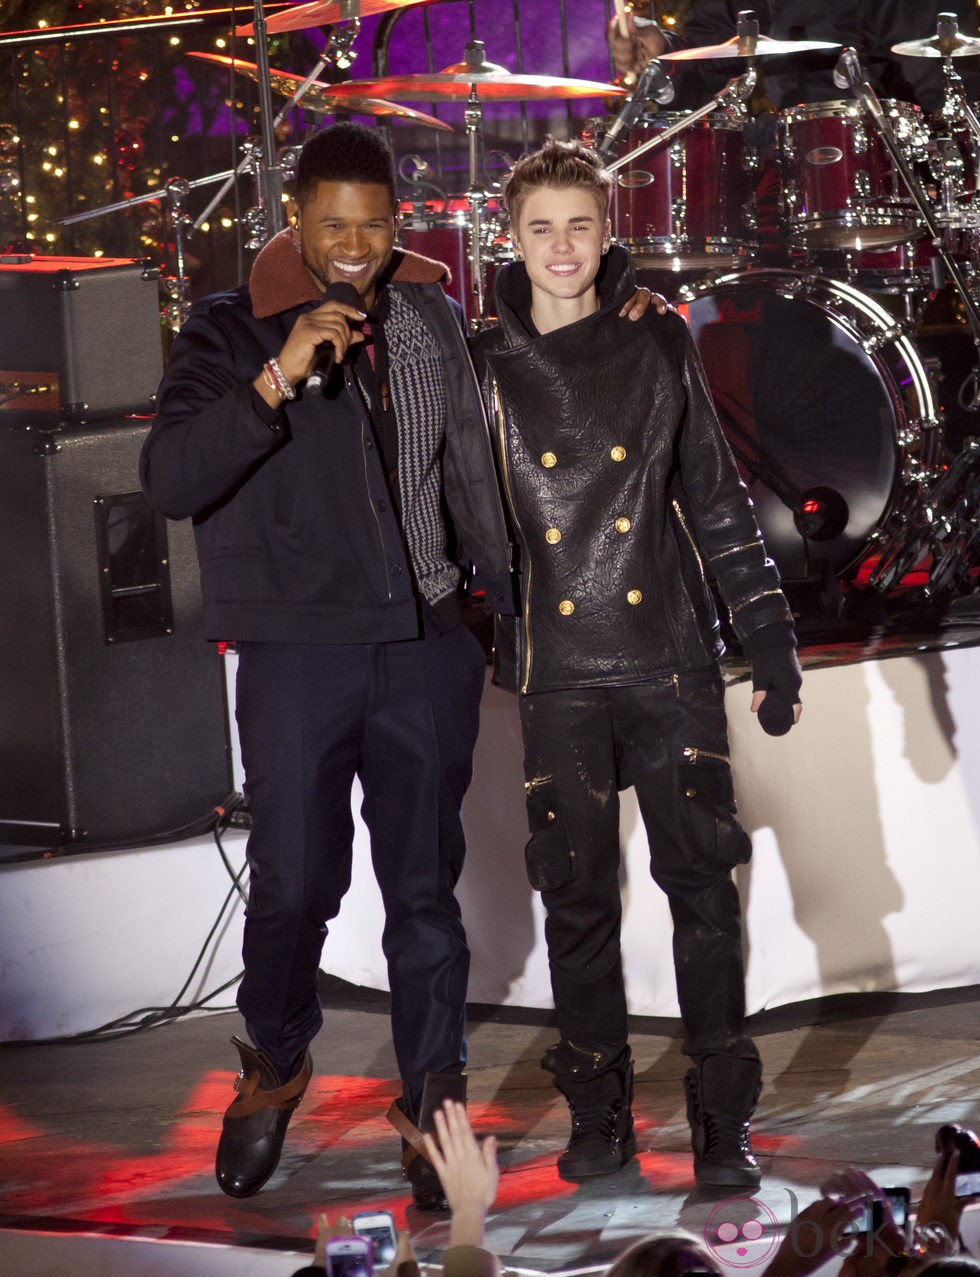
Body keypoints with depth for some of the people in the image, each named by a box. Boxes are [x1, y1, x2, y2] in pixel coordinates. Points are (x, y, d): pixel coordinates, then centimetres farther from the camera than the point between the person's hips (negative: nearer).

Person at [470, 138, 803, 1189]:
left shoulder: (658, 349, 6)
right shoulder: (486, 370, 4)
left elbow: (719, 503, 8)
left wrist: (770, 644, 5)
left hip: (671, 663, 0)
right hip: (558, 675, 0)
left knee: (702, 878, -1)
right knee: (576, 892, 3)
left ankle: (722, 1120, 7)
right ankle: (599, 1114, 15)